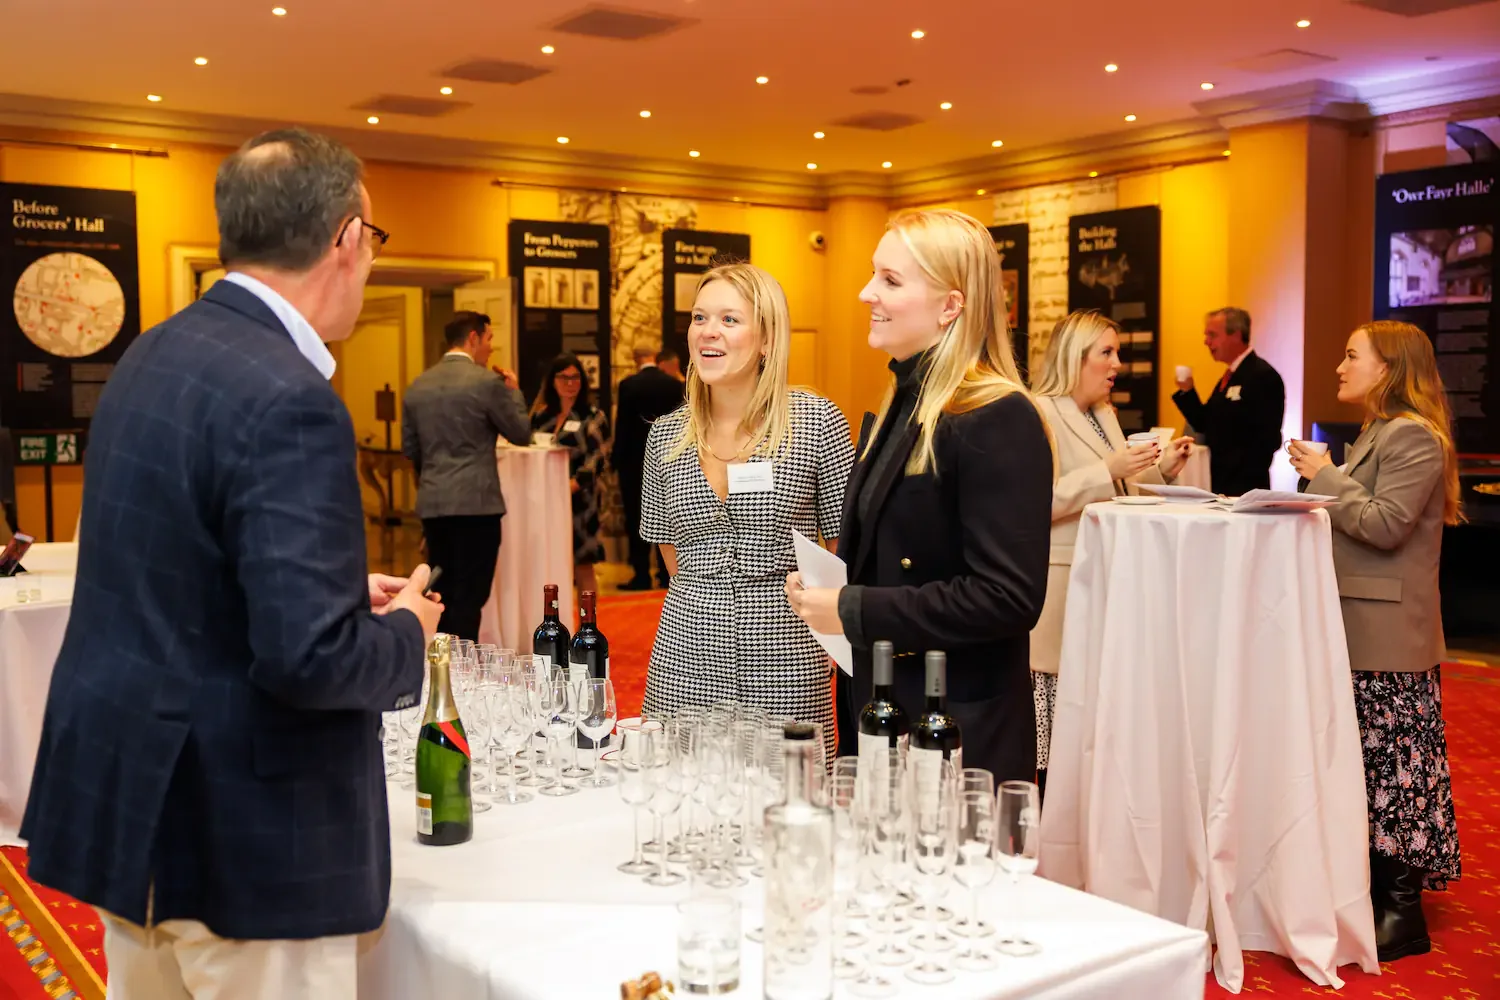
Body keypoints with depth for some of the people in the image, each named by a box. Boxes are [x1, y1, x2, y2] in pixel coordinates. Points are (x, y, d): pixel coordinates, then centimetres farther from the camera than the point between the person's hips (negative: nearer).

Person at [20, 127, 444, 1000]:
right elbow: (309, 657, -28)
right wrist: (405, 633, -7)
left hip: (123, 794, 9)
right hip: (242, 842, -9)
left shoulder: (153, 355, 6)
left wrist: (345, 589, 12)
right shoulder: (289, 403, -23)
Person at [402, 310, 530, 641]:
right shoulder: (487, 381, -9)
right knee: (469, 595, -2)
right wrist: (513, 391, 13)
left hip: (432, 503, 6)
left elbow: (410, 449, 13)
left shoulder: (417, 386, 8)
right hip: (476, 501, -6)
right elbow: (521, 433, -1)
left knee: (441, 593, 14)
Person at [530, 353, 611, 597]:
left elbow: (596, 460, -9)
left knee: (582, 567, -1)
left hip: (579, 500, -4)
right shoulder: (541, 416, 13)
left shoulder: (593, 416, 1)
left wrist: (571, 485, -23)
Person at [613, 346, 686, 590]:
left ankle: (642, 576, 0)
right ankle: (667, 572, 14)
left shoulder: (628, 384, -11)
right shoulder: (674, 384, -1)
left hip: (634, 459, -3)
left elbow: (622, 424, -9)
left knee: (637, 518, 1)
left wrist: (616, 457, 0)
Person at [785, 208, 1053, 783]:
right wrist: (824, 588, 0)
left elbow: (1008, 596, -24)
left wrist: (854, 611, -19)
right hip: (878, 714, 8)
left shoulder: (998, 421, -17)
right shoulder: (896, 409, 11)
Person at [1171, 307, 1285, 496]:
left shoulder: (1263, 376, -13)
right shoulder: (1230, 376, 16)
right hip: (1222, 485, 8)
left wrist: (1240, 487, -21)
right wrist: (1187, 392, 2)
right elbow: (1206, 425, 15)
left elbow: (1267, 439, -19)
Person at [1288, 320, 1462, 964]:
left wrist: (1326, 477, -15)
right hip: (1361, 626, 10)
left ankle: (1403, 915, 5)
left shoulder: (1413, 437, -14)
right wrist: (1324, 479, 7)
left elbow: (1385, 524, -22)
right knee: (1369, 761, 14)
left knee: (1390, 763, -4)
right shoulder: (1379, 432, 17)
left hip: (1388, 633, -10)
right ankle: (1378, 888, 25)